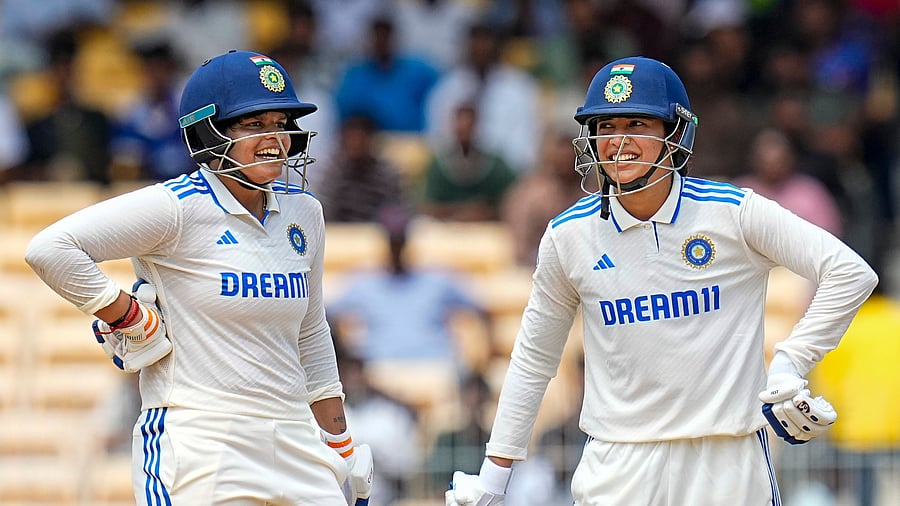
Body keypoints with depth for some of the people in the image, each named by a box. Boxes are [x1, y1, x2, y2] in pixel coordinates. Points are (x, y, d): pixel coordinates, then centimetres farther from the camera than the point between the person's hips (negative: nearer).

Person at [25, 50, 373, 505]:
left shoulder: (303, 213, 12)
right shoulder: (179, 208, -8)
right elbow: (50, 249, -14)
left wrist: (341, 446, 19)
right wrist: (133, 318, -10)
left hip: (294, 447, 6)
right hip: (197, 447, -6)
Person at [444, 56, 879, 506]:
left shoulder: (735, 213, -5)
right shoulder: (568, 236, 2)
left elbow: (851, 273, -5)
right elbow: (533, 359, 12)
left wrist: (790, 364, -11)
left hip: (728, 463, -1)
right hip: (618, 466, 1)